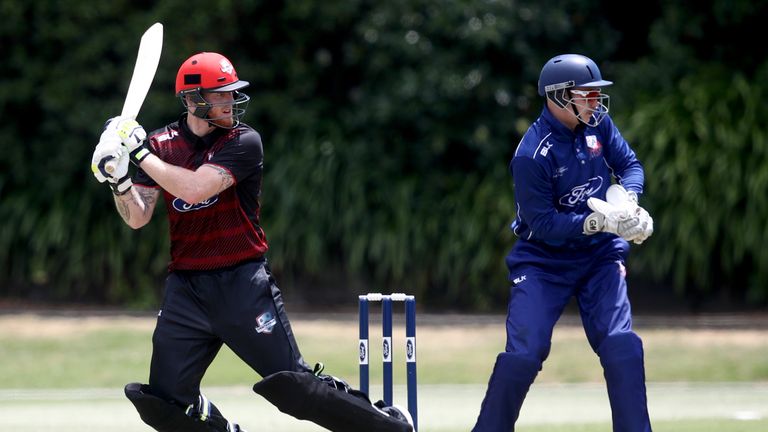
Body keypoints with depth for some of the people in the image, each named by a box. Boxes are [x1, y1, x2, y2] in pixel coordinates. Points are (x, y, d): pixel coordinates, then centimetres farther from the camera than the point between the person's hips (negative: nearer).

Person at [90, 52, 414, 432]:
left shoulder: (244, 143, -8)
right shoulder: (161, 145, 5)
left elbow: (194, 188, -22)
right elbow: (137, 218, 1)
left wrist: (140, 153, -17)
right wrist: (119, 180, -18)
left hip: (242, 283, -4)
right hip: (186, 287, 4)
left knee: (290, 385, -10)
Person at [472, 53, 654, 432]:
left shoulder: (597, 123, -4)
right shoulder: (532, 155, -23)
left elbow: (630, 164, 5)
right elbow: (543, 224, -22)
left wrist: (627, 200, -17)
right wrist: (598, 221, -31)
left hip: (600, 257, 5)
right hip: (544, 260, -5)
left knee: (622, 347, -9)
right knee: (523, 354, -12)